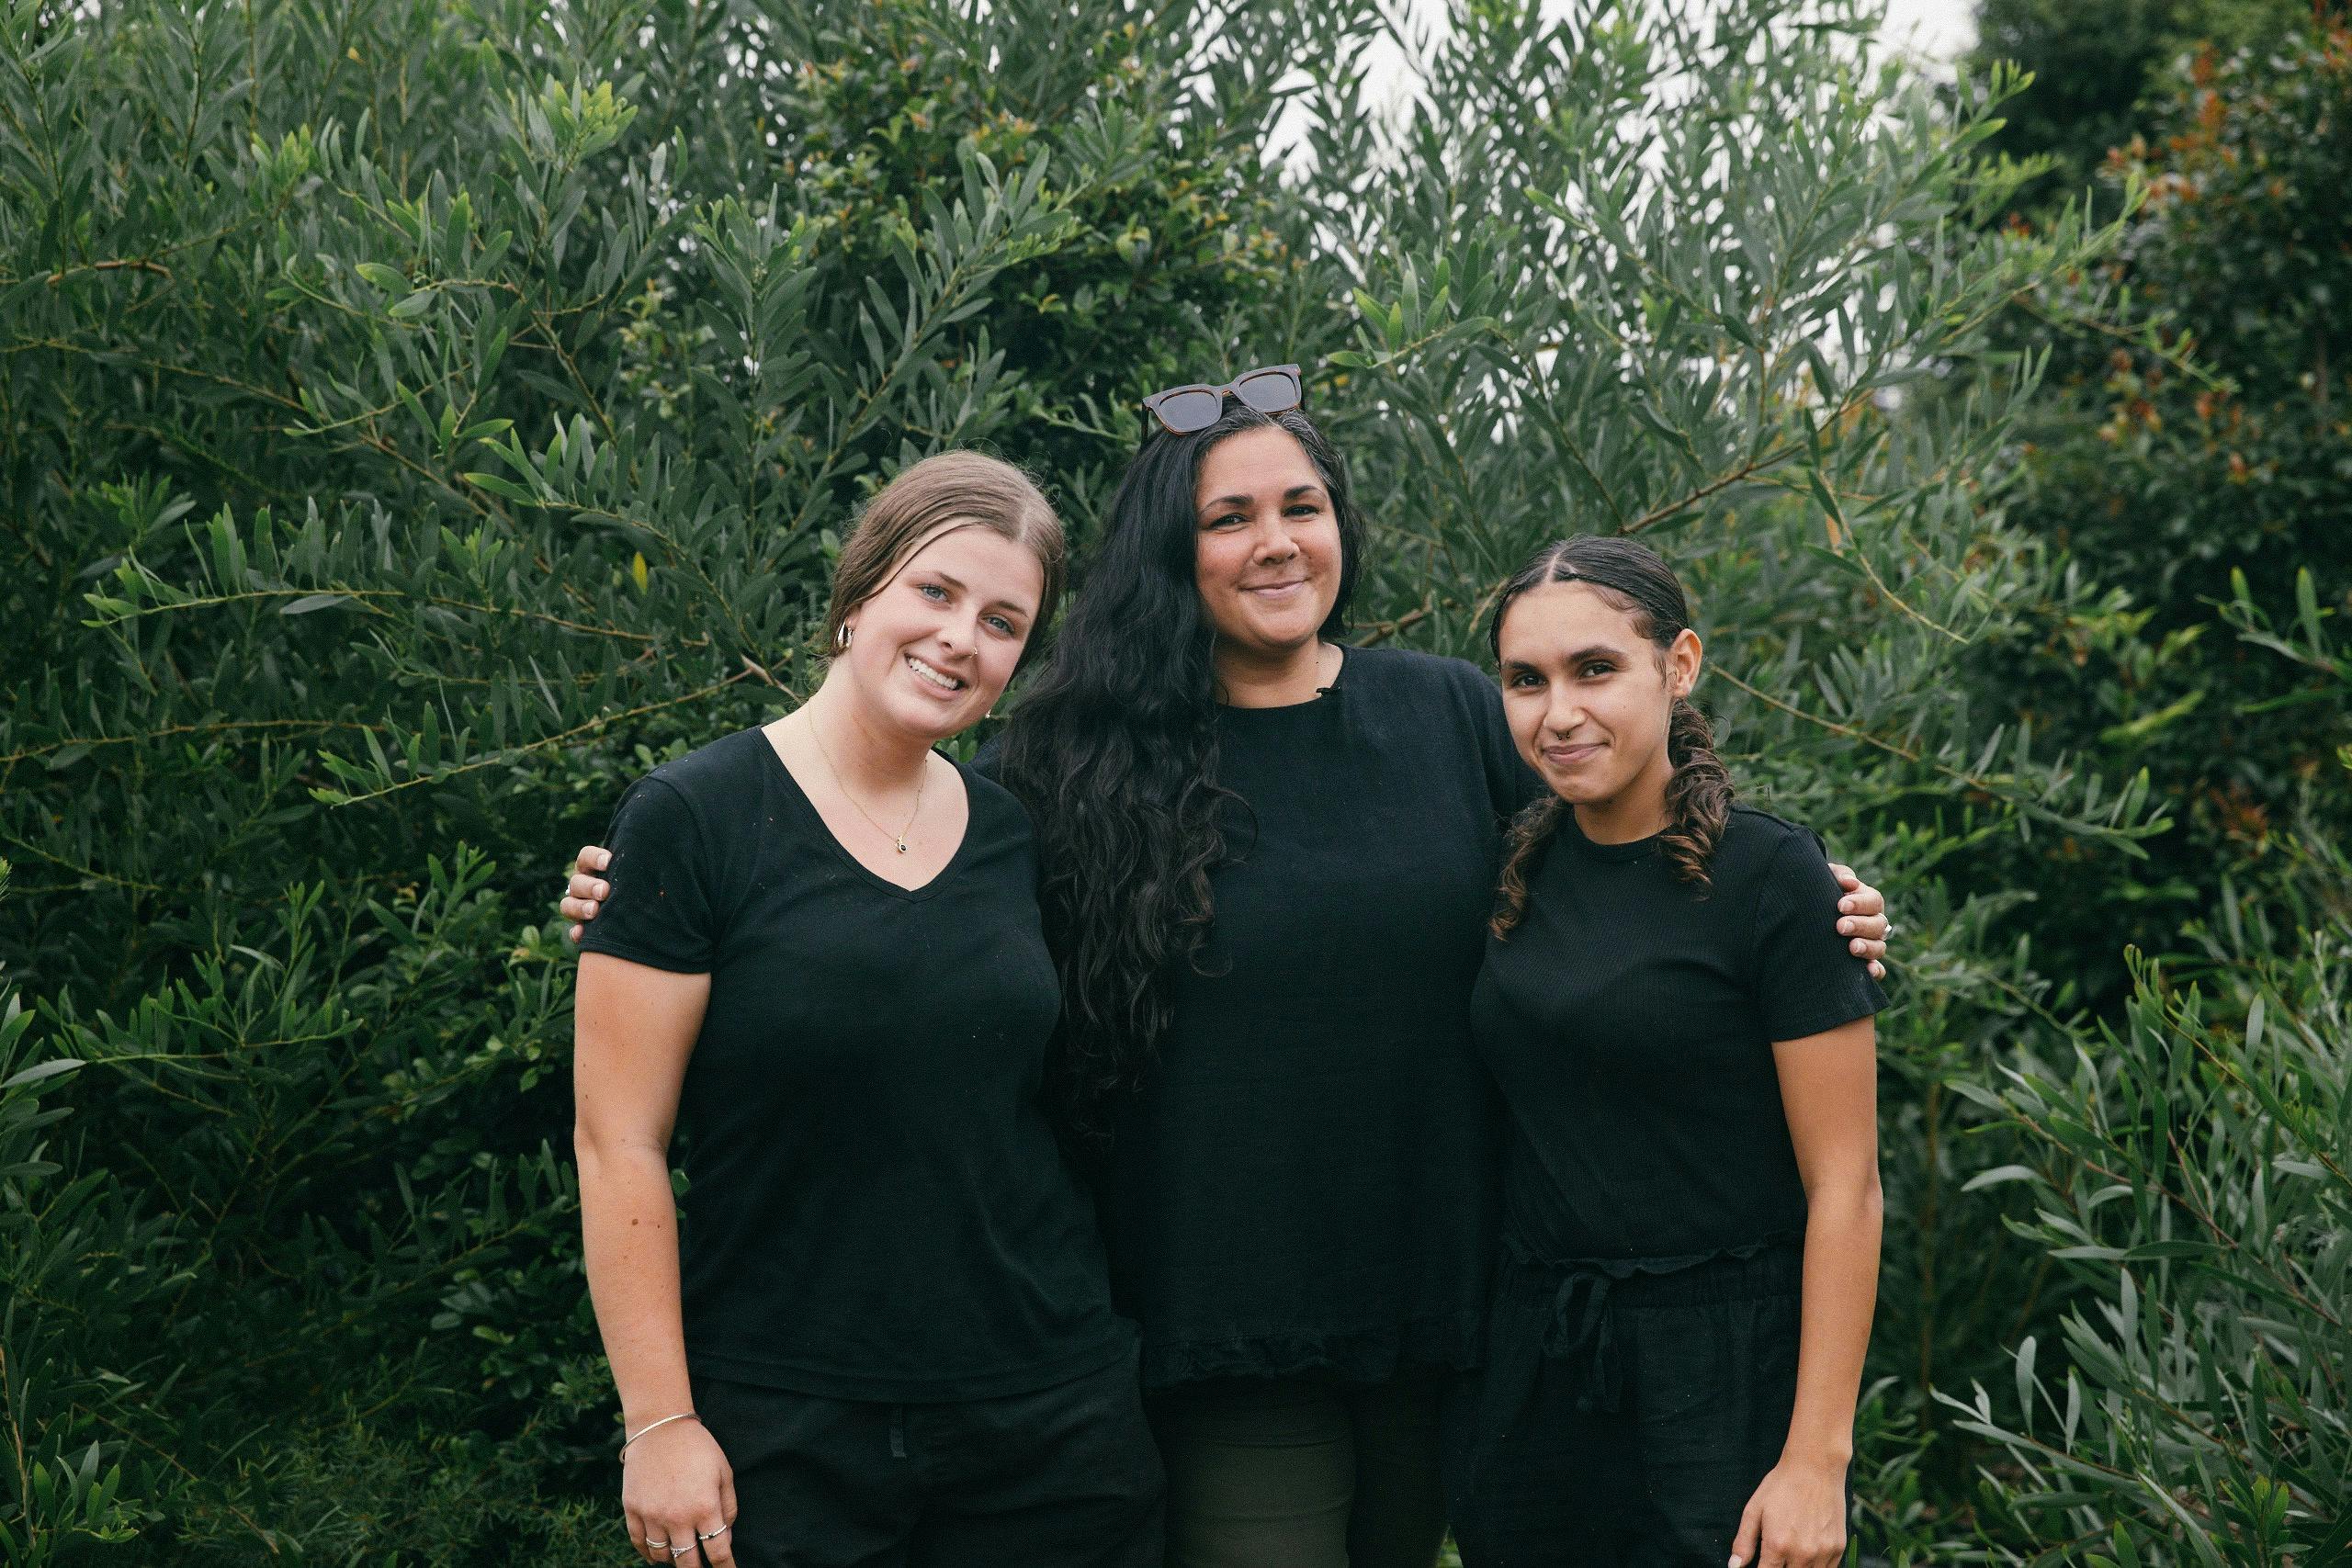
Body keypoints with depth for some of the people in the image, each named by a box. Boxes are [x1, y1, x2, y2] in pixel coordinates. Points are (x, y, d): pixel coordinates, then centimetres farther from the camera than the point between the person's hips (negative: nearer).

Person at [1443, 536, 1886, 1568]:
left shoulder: (1769, 877, -11)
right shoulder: (1521, 870, 5)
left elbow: (1843, 1185, -12)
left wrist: (1816, 1457, -16)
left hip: (1720, 1372, -5)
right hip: (1524, 1358, 5)